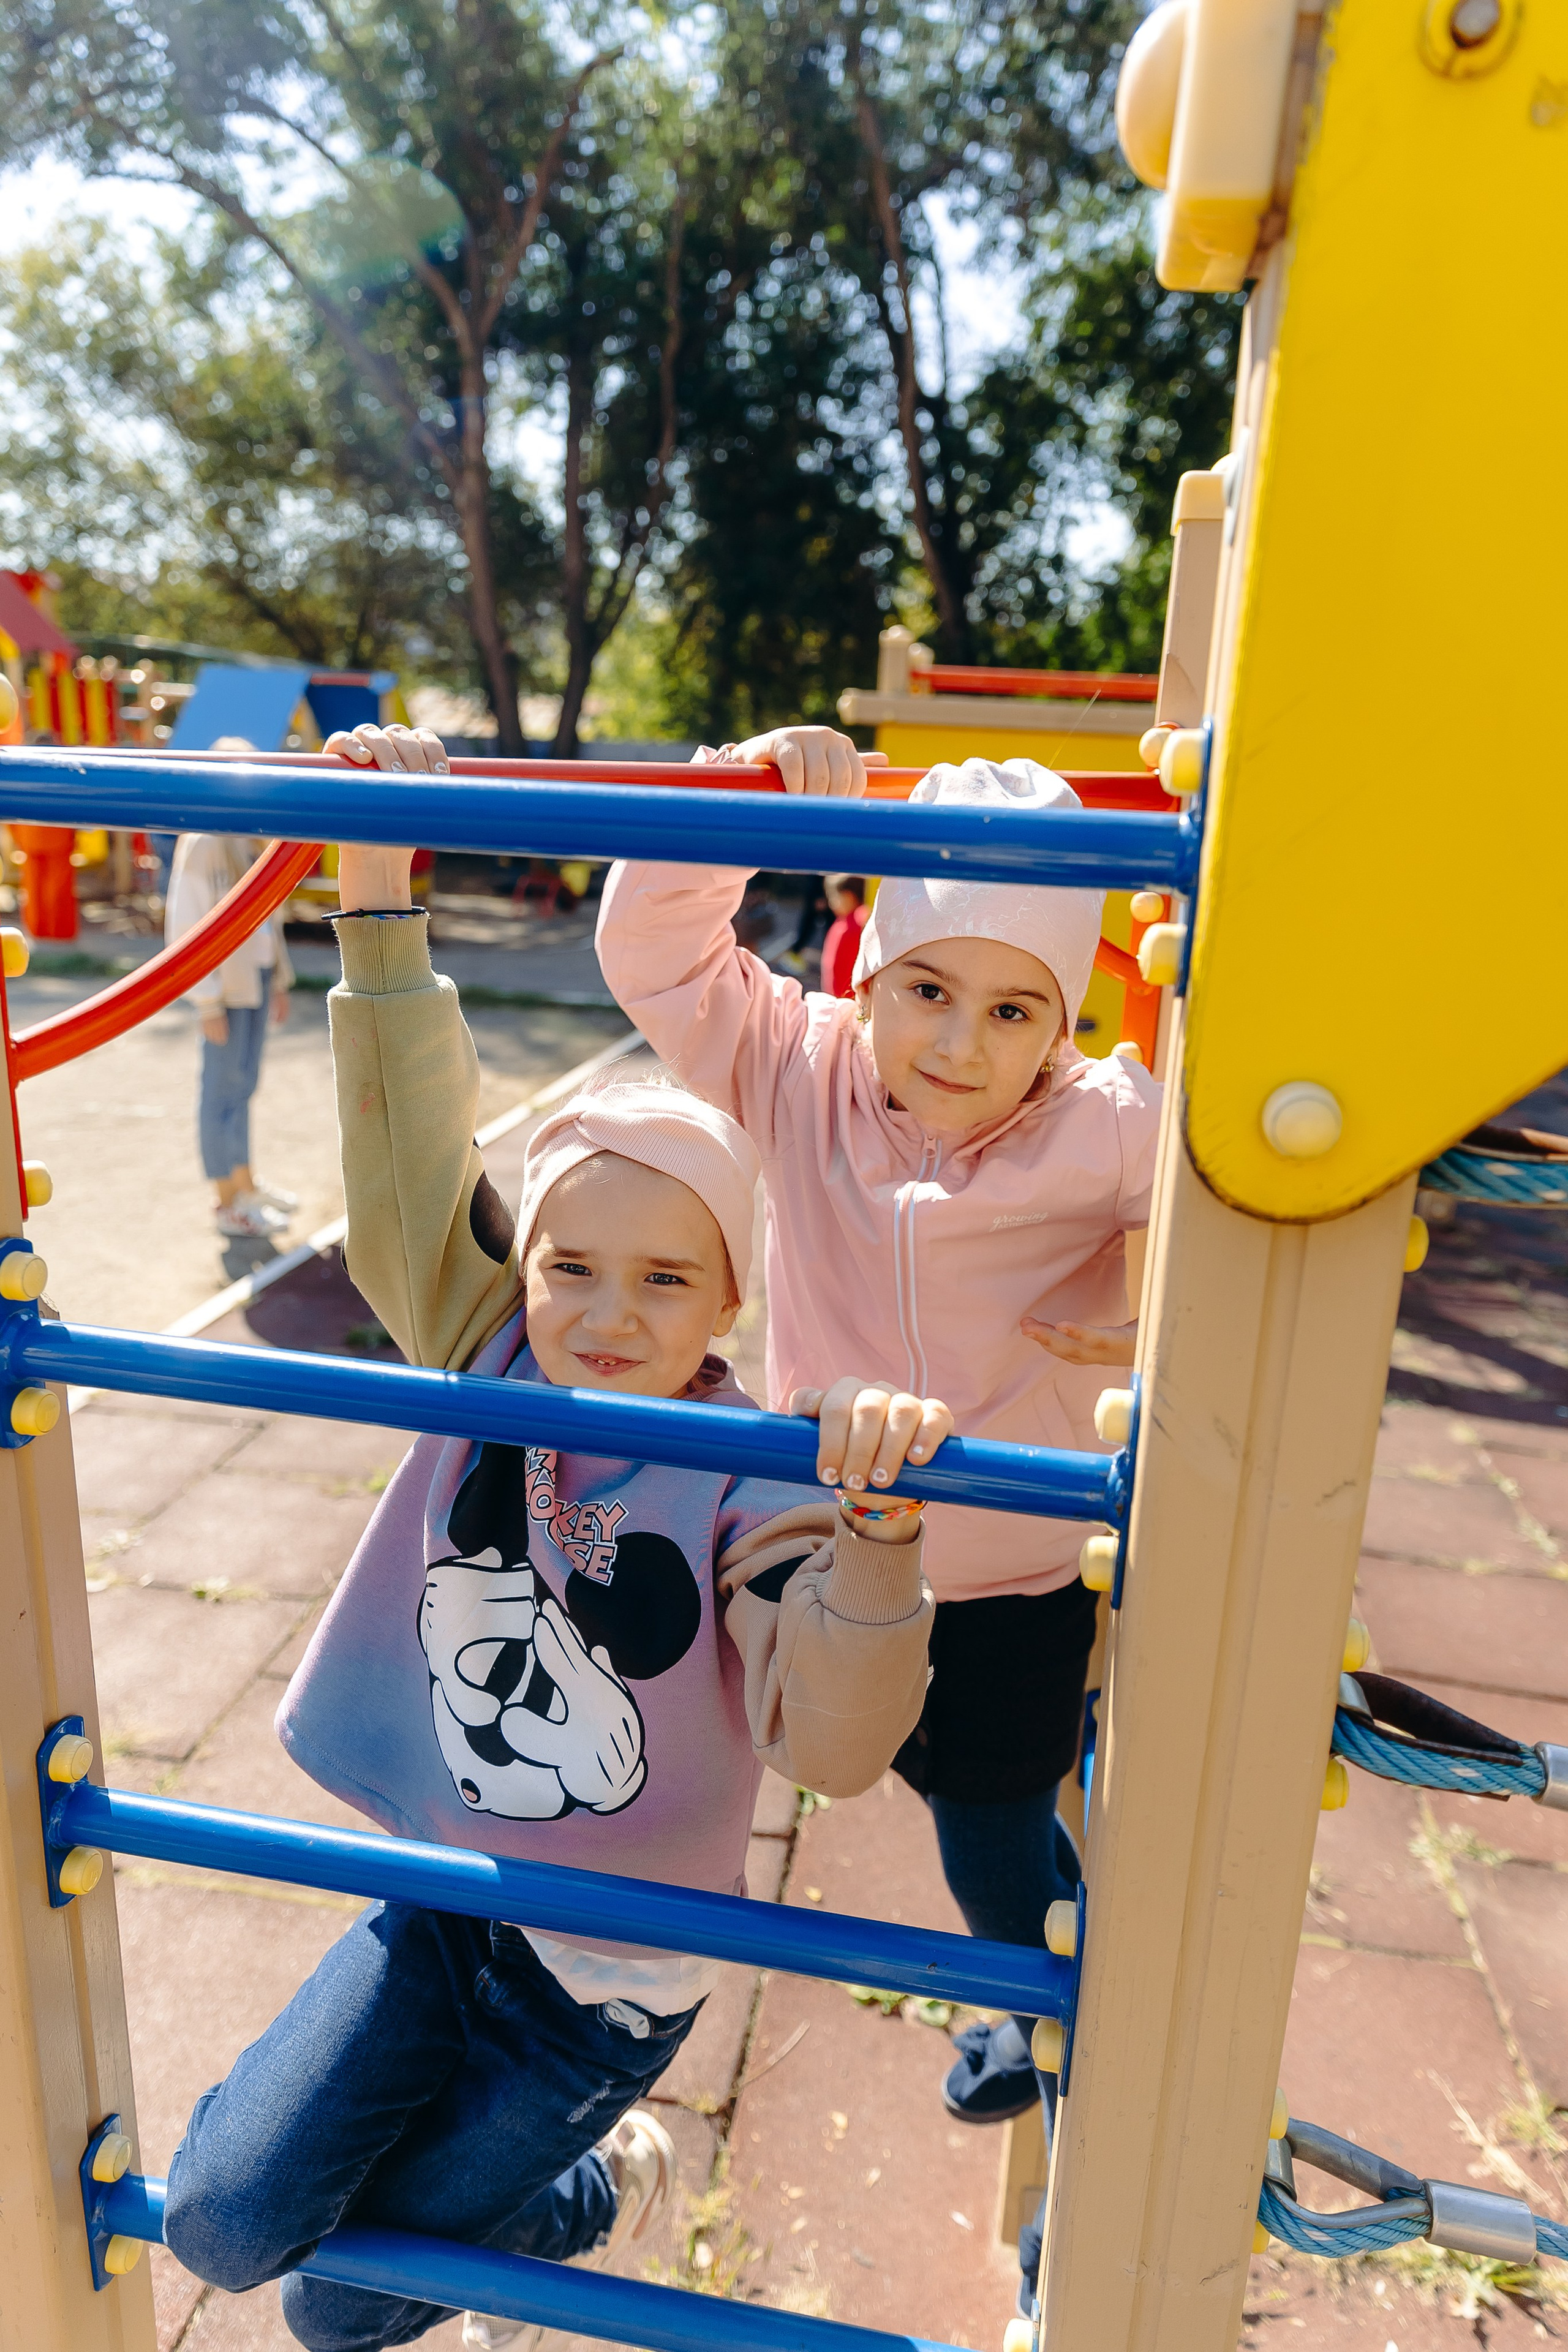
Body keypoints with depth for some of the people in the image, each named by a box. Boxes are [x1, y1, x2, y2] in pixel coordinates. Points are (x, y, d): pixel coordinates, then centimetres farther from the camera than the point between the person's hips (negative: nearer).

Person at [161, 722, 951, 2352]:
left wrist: (875, 1530, -52)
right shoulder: (491, 1364, -14)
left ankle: (604, 2184, 39)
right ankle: (455, 2116, 29)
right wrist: (378, 892, -25)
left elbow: (834, 1748, -34)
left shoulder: (755, 1489, -25)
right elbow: (410, 1157, -19)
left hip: (612, 1969, -3)